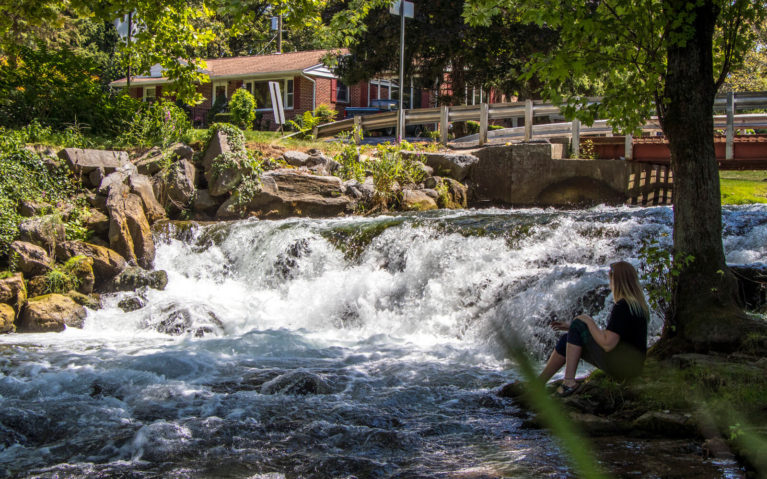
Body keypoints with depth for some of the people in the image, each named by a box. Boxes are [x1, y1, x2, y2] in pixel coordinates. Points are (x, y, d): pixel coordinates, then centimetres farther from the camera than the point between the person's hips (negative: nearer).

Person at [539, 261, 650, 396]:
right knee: (567, 339, 9)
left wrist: (589, 322, -9)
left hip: (622, 367, -10)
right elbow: (609, 334, 19)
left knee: (578, 323, -9)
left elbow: (607, 344, -26)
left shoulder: (622, 307, -19)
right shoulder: (638, 304, 13)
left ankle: (569, 382, -11)